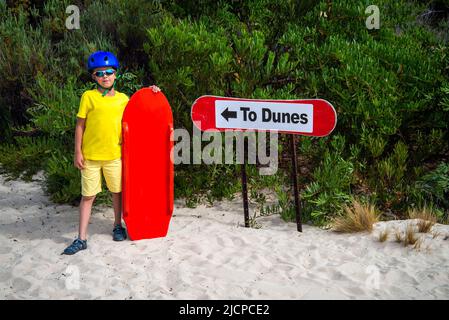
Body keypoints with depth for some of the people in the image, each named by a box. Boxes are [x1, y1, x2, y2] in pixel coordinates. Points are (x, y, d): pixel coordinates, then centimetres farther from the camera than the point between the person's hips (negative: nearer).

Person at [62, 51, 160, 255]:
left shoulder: (123, 98, 5)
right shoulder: (88, 96, -3)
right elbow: (80, 125, -1)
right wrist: (78, 152, -5)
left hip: (114, 155, 3)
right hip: (90, 155, -2)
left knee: (117, 192, 14)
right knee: (87, 196, 3)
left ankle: (118, 226, 34)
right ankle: (81, 239, 10)